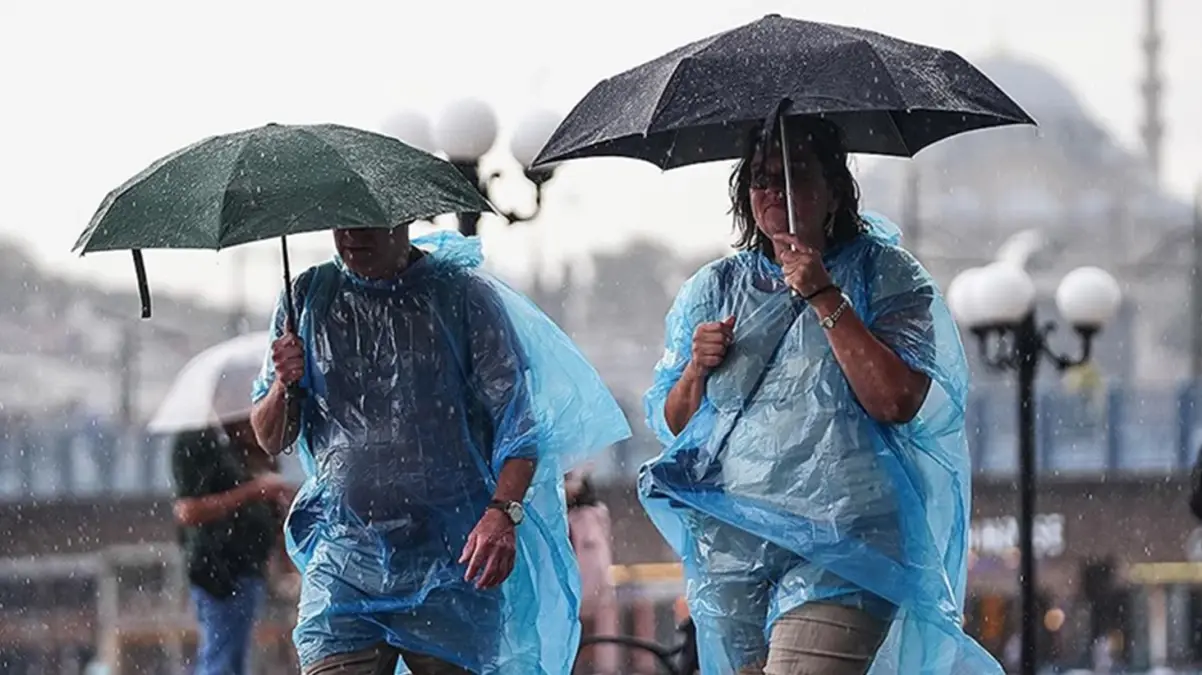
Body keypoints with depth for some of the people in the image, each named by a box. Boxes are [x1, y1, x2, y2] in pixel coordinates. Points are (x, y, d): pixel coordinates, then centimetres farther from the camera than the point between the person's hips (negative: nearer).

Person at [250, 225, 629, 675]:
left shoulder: (466, 296, 2)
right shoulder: (308, 297, 10)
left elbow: (517, 422, -3)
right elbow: (270, 441, 15)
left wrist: (503, 512, -20)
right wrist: (284, 388, -8)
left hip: (451, 570, -2)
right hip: (341, 565, 2)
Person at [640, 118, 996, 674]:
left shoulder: (884, 275, 4)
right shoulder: (713, 289, 16)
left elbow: (897, 402, -11)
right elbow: (669, 424, 17)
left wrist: (825, 299, -13)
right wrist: (697, 371, -4)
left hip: (838, 547, -5)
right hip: (729, 540, 5)